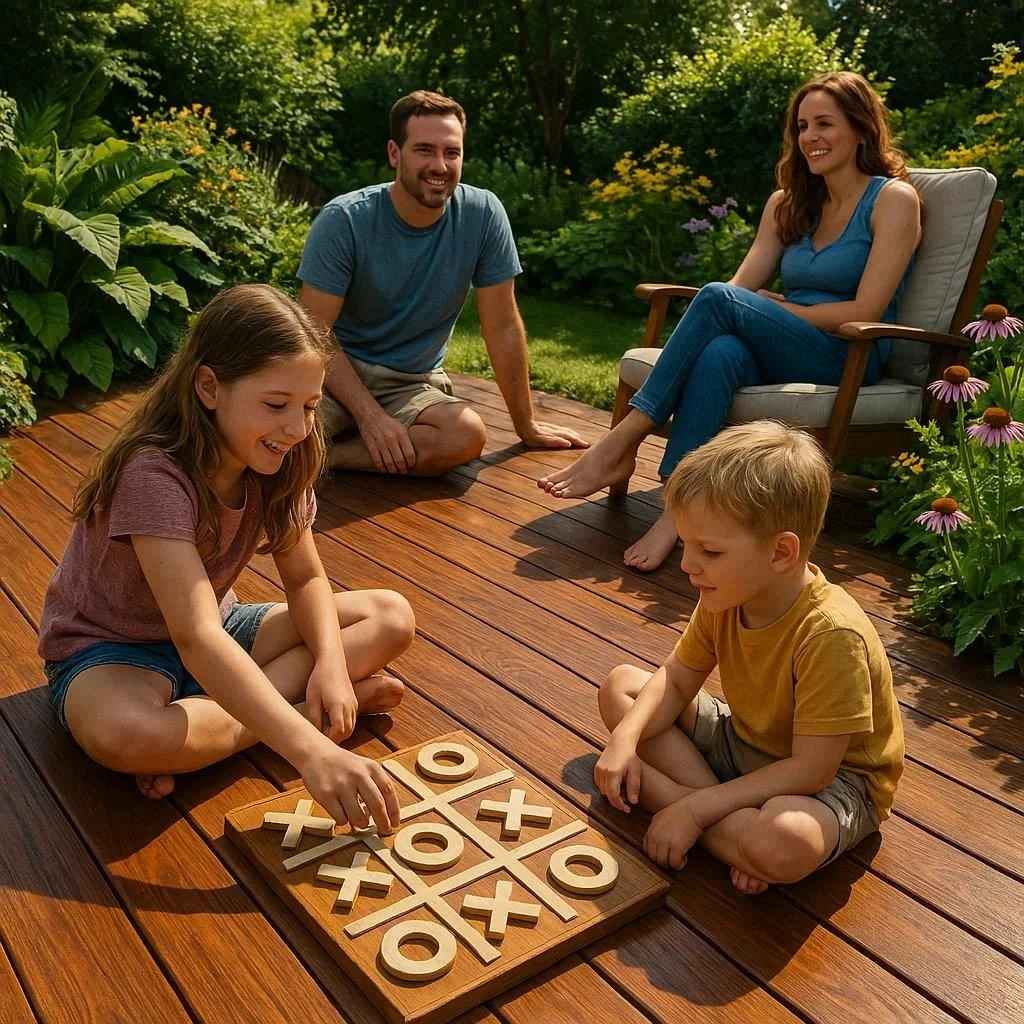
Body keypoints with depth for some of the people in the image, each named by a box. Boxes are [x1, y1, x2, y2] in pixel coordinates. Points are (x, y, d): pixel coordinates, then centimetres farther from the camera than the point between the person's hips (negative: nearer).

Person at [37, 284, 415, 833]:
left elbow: (305, 579, -3)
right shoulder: (154, 476, -32)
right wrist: (310, 748, -50)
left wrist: (331, 662, -24)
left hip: (217, 627, 6)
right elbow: (195, 639, -41)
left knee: (392, 618, -7)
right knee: (125, 733, -43)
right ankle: (296, 696, -19)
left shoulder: (274, 466, -10)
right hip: (111, 648, -6)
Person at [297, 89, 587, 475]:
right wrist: (370, 414, -23)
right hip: (338, 371, -3)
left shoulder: (483, 215, -9)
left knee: (467, 436, -33)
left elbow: (502, 327, -3)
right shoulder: (343, 221, -13)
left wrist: (526, 426, 2)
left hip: (414, 384, 4)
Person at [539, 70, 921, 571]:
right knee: (721, 352, -34)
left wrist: (777, 309, -10)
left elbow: (867, 310, -9)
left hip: (850, 359, -4)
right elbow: (742, 286, 10)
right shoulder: (788, 202, 19)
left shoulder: (893, 199, 1)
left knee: (718, 300, -29)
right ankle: (677, 511, -43)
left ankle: (621, 442, -28)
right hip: (782, 352, 5)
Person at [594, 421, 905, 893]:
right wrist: (625, 740, -18)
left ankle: (678, 796, -14)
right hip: (745, 743, 8)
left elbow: (808, 770, -30)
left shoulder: (831, 636, -33)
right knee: (620, 685, -1)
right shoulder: (725, 598, -11)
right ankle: (732, 821, -13)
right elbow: (676, 680, 1)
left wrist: (696, 808, -30)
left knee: (784, 843, -42)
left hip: (831, 780, -8)